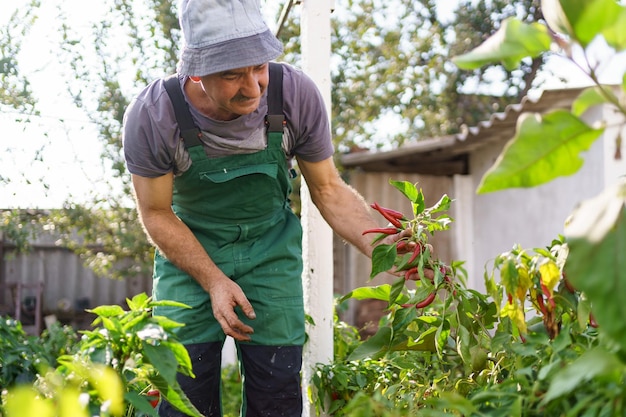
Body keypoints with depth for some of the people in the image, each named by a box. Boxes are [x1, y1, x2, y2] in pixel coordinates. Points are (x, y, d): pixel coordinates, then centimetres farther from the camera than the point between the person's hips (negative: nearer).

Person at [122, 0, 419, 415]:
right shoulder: (151, 116, -24)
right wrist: (213, 281, -21)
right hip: (189, 248, -1)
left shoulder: (297, 94, -21)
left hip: (270, 250, 1)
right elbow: (157, 213, -10)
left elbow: (328, 189, -8)